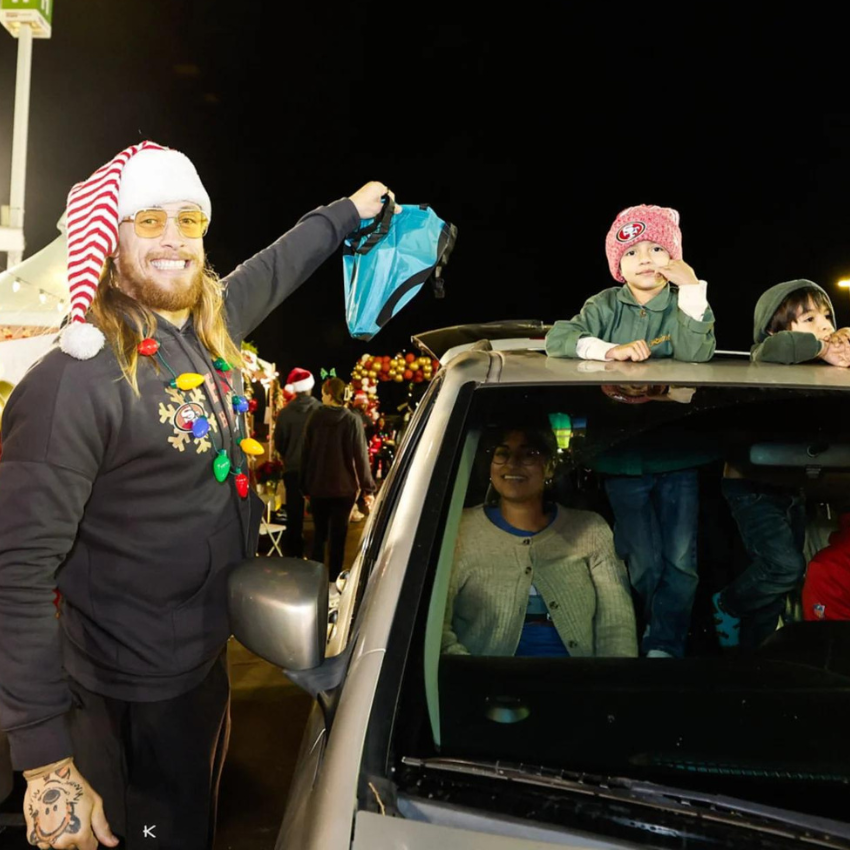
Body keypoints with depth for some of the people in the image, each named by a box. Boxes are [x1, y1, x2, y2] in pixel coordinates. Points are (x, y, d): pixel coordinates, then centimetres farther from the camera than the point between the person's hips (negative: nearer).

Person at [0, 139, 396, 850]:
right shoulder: (76, 379, -25)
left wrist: (348, 212, 33)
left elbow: (273, 271, 21)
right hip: (135, 702, -7)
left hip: (207, 659, 8)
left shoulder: (209, 330, -1)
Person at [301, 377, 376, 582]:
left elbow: (306, 453, 2)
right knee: (338, 535, 5)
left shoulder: (315, 417, -3)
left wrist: (305, 485, 11)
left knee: (319, 533, 14)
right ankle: (333, 580, 7)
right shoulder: (352, 421, -10)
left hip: (317, 486, 2)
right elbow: (360, 456, -11)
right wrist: (368, 488, -4)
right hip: (343, 487, -2)